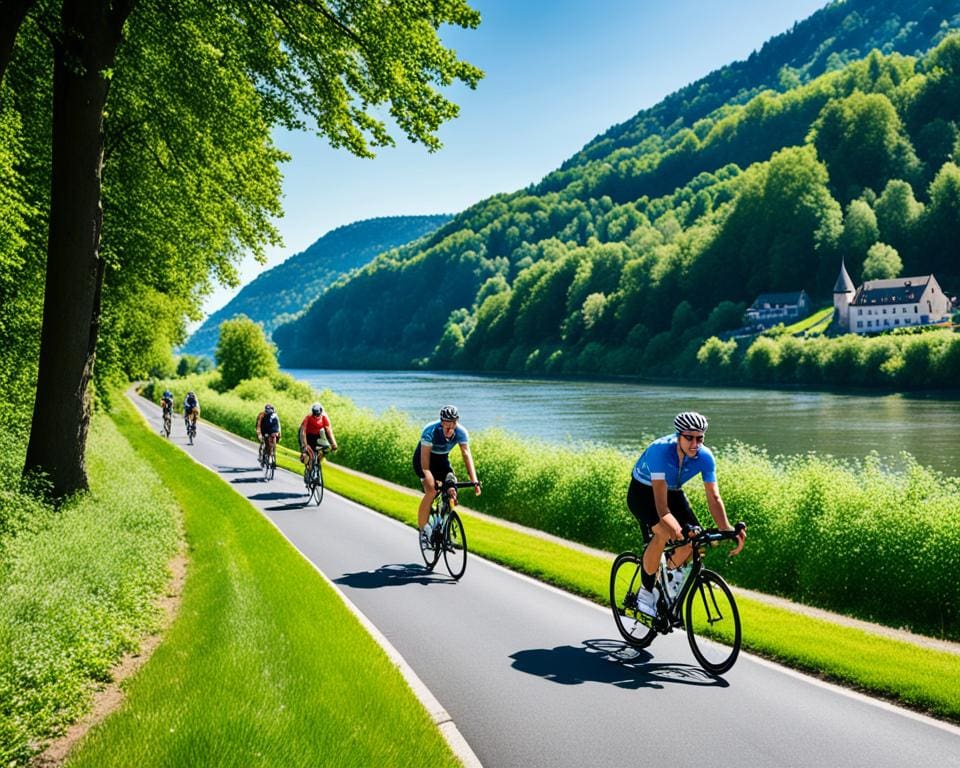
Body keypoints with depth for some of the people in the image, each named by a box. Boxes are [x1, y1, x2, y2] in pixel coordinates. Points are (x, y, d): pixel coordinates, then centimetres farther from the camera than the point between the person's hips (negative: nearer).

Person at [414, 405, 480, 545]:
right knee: (431, 491, -24)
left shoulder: (461, 432, -23)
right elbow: (425, 459, -37)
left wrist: (474, 481, -40)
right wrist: (431, 481, -50)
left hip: (442, 459, 4)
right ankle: (422, 528, -8)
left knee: (452, 491, -12)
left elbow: (466, 455, -28)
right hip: (423, 459, -4)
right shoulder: (430, 431, -34)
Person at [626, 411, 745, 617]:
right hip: (643, 492, -5)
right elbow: (660, 499, -42)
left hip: (673, 492, 5)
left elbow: (714, 497, -23)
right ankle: (646, 590, -12)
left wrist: (726, 529, -38)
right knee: (663, 533, -31)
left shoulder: (705, 457, -22)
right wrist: (673, 526, -58)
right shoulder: (660, 450, -36)